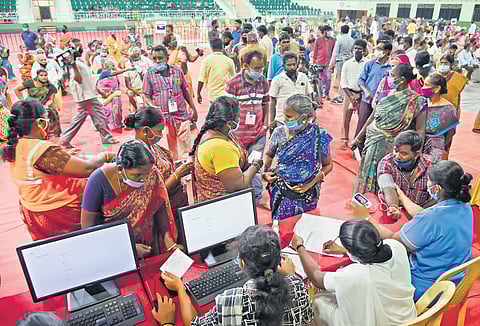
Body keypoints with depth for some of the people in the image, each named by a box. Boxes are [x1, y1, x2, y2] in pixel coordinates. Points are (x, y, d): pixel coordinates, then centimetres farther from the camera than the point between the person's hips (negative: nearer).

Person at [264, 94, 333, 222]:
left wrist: (312, 183, -13)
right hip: (280, 191, 2)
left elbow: (328, 165, -2)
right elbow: (268, 154, 10)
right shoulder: (279, 132, -8)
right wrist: (265, 172, -7)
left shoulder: (319, 135, -13)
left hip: (306, 193, -1)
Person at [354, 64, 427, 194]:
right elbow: (371, 118, 12)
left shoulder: (416, 101, -10)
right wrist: (358, 138, 15)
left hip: (392, 147, -5)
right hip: (373, 143, 5)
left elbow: (420, 130, -13)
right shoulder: (387, 95, 5)